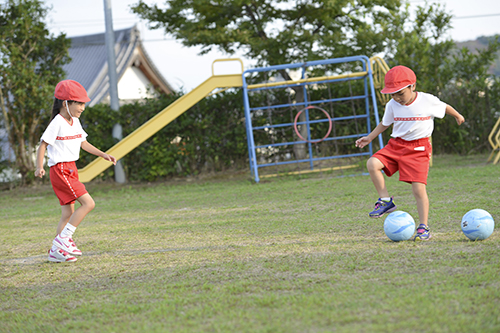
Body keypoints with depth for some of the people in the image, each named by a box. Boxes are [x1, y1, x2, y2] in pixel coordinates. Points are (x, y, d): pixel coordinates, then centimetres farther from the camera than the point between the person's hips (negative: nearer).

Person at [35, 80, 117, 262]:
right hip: (60, 170, -9)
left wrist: (103, 155, 16)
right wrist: (39, 167, -25)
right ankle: (63, 238, -13)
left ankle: (56, 251, 13)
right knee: (88, 203, -16)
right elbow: (43, 145, -13)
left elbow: (84, 144, 22)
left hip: (70, 170, 9)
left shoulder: (75, 122, 12)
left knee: (68, 213, 9)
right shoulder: (57, 123, -14)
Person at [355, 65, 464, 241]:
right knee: (372, 164, -21)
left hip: (418, 149, -3)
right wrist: (369, 137, 10)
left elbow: (445, 107, 12)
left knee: (418, 188, -11)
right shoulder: (392, 105, 1)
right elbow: (384, 124, 18)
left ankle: (424, 228, -1)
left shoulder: (428, 101, -9)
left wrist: (458, 116, 29)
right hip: (396, 145, 4)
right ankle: (386, 201, -7)